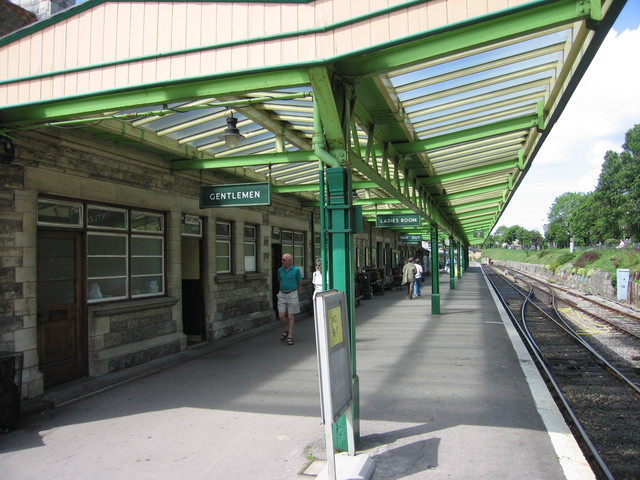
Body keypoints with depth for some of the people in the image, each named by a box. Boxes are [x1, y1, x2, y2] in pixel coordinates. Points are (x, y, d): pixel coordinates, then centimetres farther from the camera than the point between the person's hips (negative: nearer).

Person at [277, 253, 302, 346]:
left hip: (292, 295, -3)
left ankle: (290, 336, 9)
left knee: (290, 317, 0)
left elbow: (300, 282, 7)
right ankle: (286, 330, 24)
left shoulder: (296, 270, -6)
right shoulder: (280, 270, 4)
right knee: (281, 315, -3)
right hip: (282, 295, 3)